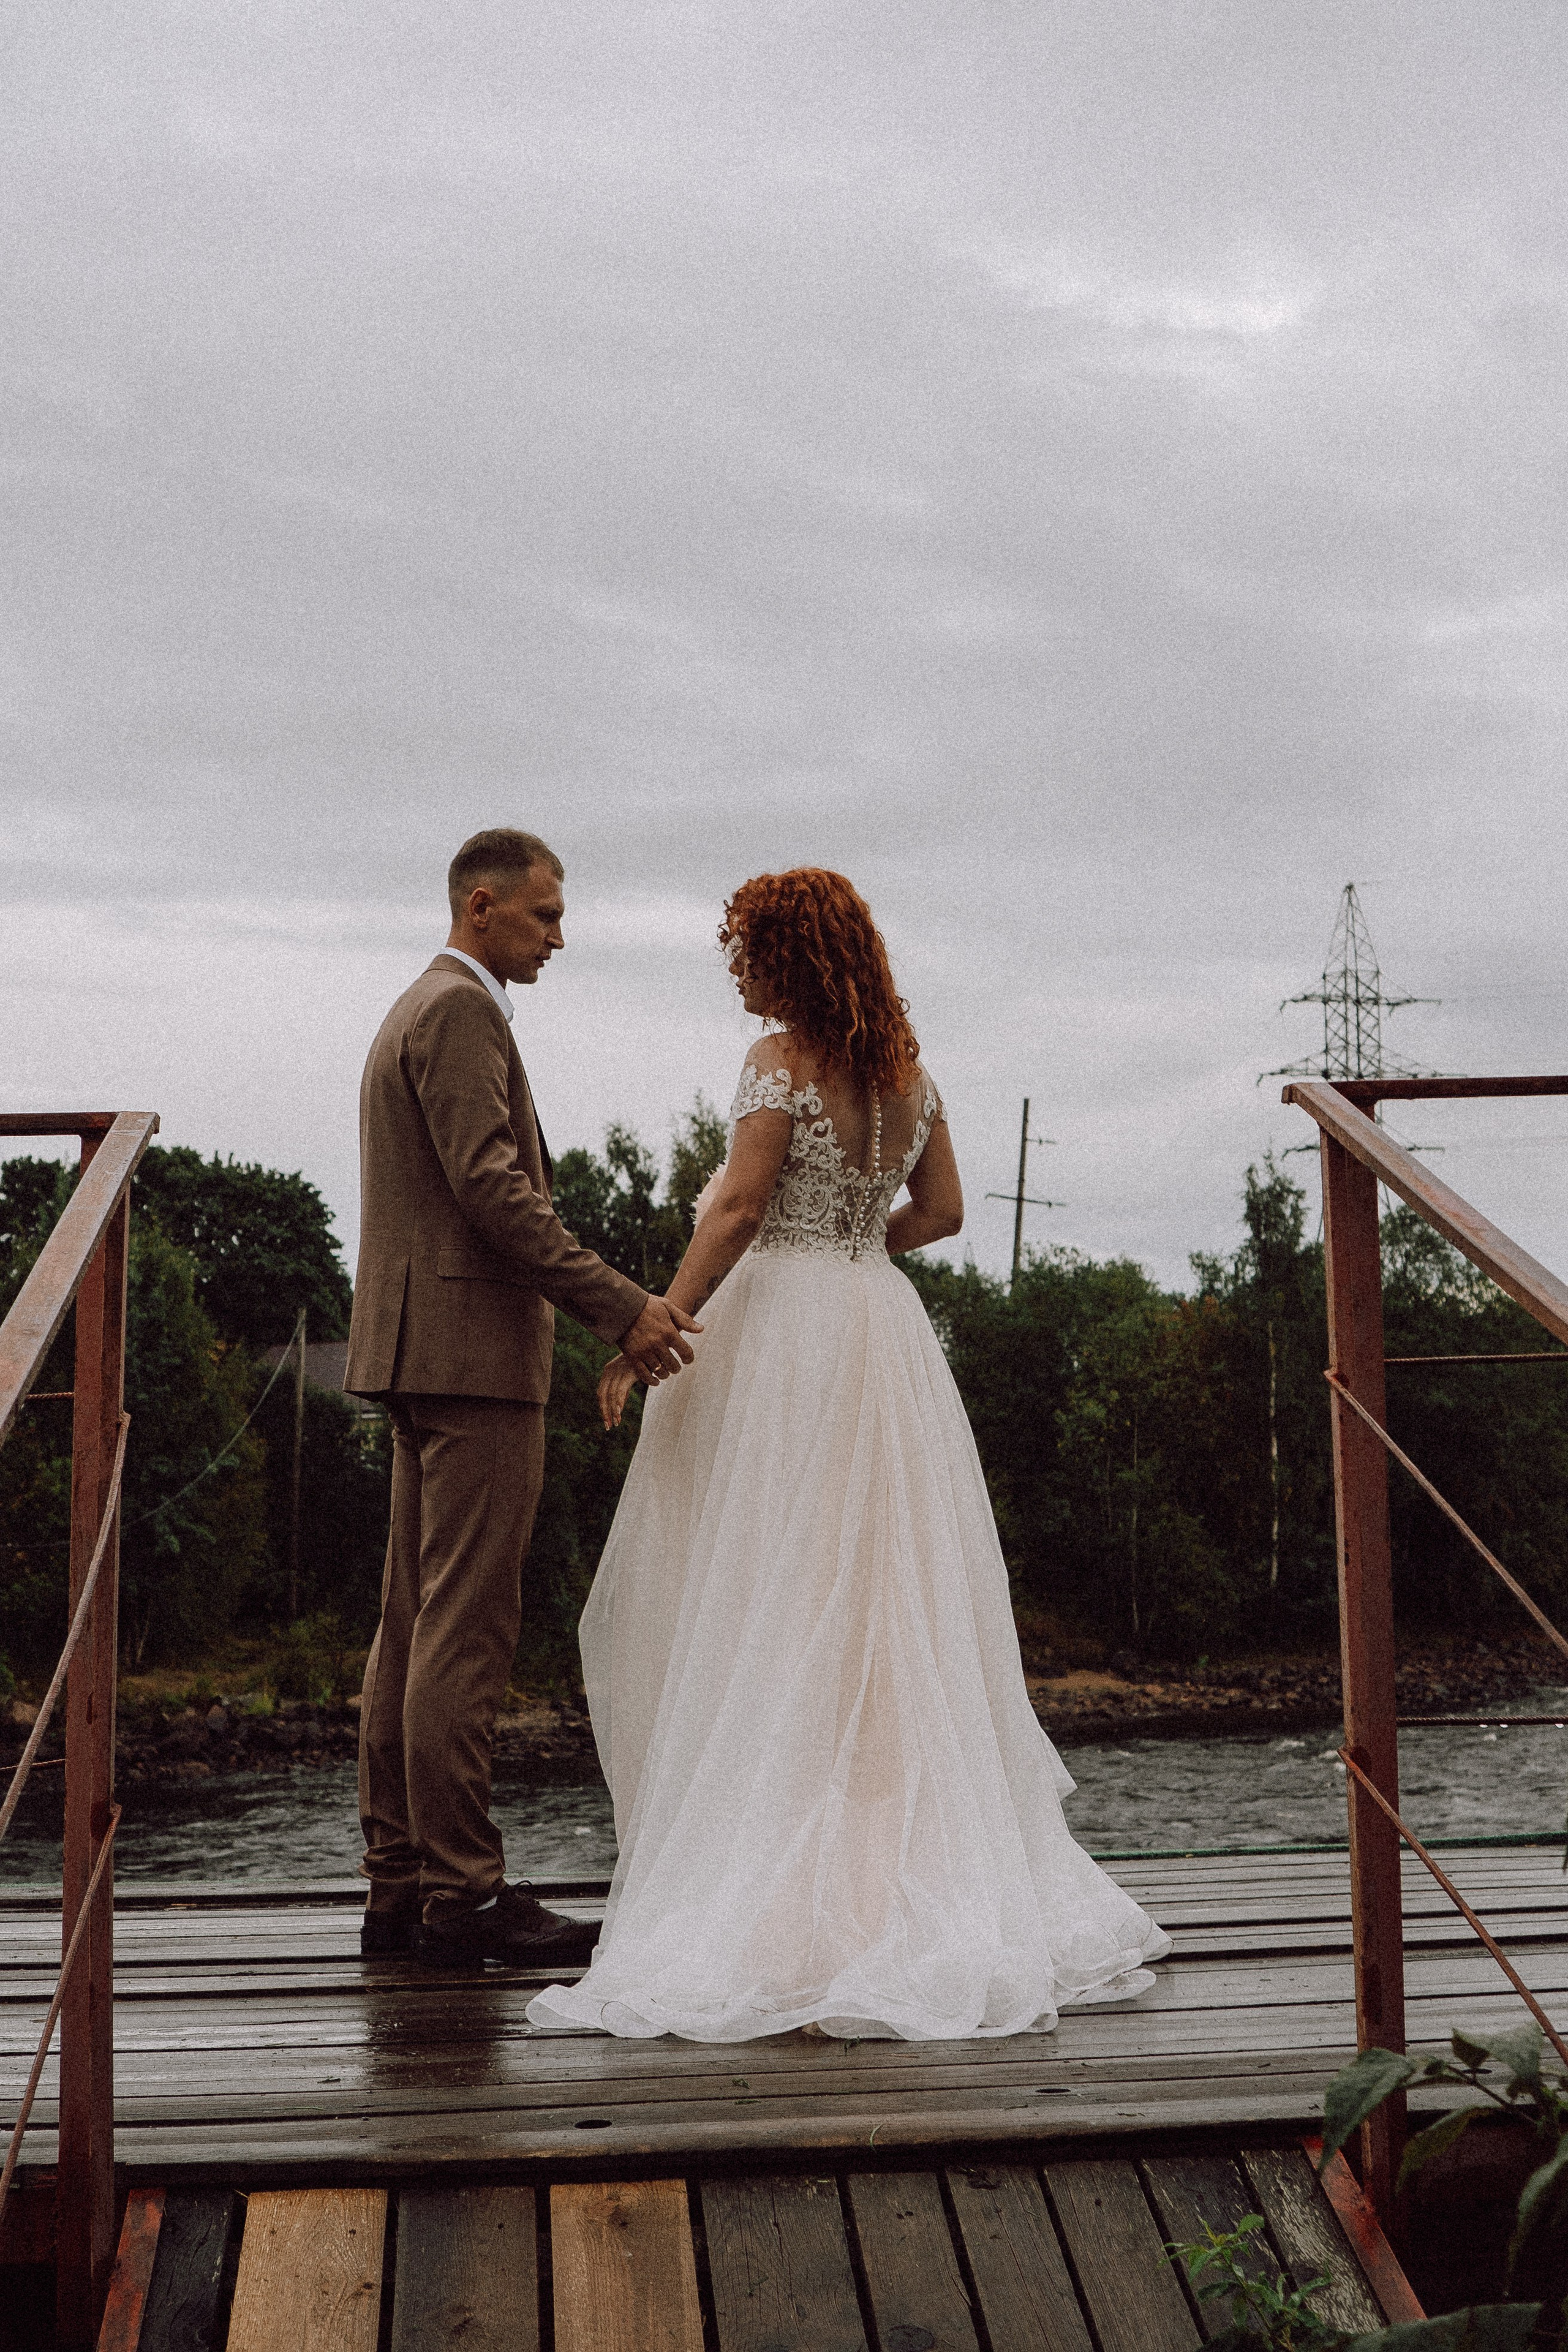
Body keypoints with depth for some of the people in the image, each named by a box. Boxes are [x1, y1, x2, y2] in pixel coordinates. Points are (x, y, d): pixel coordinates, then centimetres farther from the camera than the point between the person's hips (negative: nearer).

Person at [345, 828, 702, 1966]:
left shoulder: (416, 1011, 24)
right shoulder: (462, 1012, -9)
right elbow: (493, 1186, -20)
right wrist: (621, 1308, -22)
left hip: (420, 1355, 11)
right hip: (473, 1350, -11)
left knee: (415, 1625, 9)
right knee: (466, 1629, -9)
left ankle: (401, 1885, 13)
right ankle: (462, 1892, -5)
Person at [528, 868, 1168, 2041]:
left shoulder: (784, 1060, -10)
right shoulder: (907, 1066, 10)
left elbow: (739, 1210, -17)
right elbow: (942, 1209, 14)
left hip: (784, 1333, -7)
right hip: (884, 1330, 7)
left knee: (775, 1606, -2)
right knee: (888, 1605, 12)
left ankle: (780, 1878, 0)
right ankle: (930, 1852, 16)